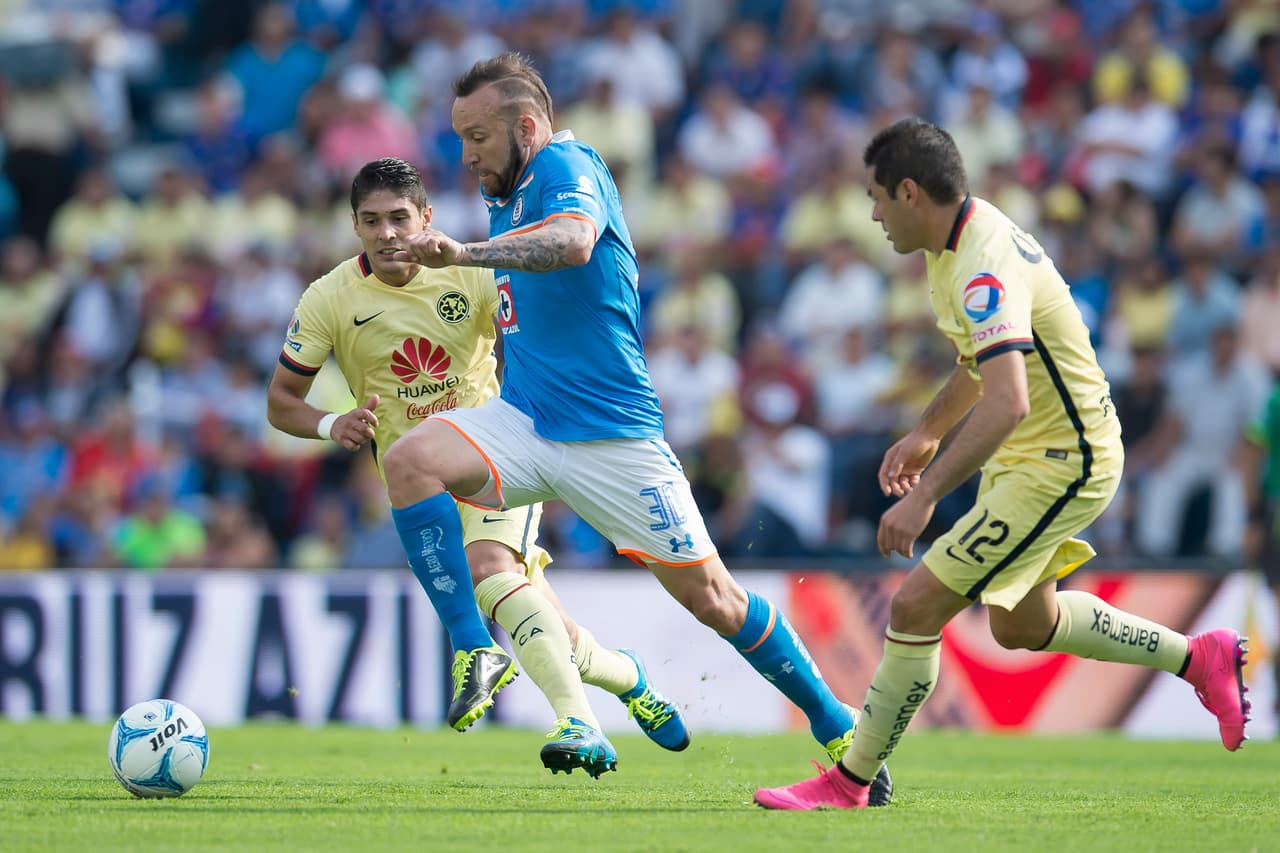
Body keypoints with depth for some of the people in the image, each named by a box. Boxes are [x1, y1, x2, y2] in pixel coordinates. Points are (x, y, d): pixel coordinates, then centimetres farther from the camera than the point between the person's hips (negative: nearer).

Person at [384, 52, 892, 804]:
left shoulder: (569, 167, -12)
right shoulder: (507, 197, 14)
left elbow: (573, 241, -36)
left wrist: (464, 254, -45)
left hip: (611, 432, -7)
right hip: (523, 419, 7)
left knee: (713, 601, -2)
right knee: (411, 461, -22)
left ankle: (838, 729, 15)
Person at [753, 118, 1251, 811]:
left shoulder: (984, 270, -29)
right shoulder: (970, 231, 3)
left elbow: (1006, 404, -41)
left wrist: (924, 497, -42)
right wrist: (927, 432, 23)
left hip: (1058, 466, -11)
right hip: (1026, 459, 11)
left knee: (916, 607, -12)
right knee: (1022, 626, 25)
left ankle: (850, 781, -3)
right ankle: (1200, 658, 34)